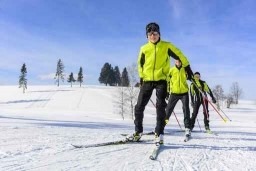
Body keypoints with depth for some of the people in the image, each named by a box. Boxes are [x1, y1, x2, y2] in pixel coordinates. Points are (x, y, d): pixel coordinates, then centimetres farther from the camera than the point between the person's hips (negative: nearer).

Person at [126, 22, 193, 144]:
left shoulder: (166, 46, -2)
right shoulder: (144, 48, 5)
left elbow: (180, 56, 4)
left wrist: (188, 69, 6)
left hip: (161, 80, -3)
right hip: (147, 80, 3)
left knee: (160, 106, -8)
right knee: (139, 106, 2)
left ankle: (159, 134, 1)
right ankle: (138, 132, 15)